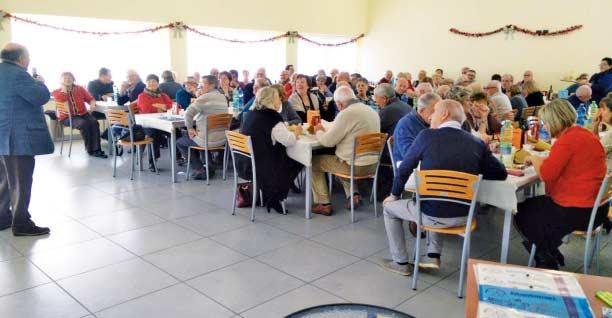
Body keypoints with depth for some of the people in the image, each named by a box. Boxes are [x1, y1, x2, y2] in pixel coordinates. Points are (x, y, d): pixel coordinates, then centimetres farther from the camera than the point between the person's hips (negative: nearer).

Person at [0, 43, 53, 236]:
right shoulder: (17, 74, -17)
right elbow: (41, 97, -18)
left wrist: (33, 83, 14)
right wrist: (40, 82, 0)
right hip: (18, 139, -10)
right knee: (20, 183, -3)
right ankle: (22, 224, 4)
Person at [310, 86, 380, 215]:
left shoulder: (346, 114, -18)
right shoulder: (372, 111, 7)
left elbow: (328, 141, -15)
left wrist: (319, 131, 7)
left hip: (356, 166, -8)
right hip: (373, 164, 8)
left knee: (314, 162, 11)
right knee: (339, 158, 34)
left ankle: (323, 204, 12)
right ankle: (353, 194, 21)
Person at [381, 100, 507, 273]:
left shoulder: (427, 136, -11)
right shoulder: (477, 143, -3)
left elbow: (405, 169, -3)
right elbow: (501, 174, 3)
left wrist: (394, 195, 13)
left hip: (431, 215, -4)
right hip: (463, 216, 5)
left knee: (389, 207, 22)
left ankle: (400, 263, 27)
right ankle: (434, 256, 32)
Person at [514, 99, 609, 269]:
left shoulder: (567, 139, -22)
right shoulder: (584, 134, 8)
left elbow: (546, 174, -24)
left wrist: (534, 159, -6)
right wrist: (541, 160, 6)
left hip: (578, 212, -10)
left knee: (522, 215, 10)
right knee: (531, 205, 24)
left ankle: (547, 261, 27)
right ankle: (552, 255, 31)